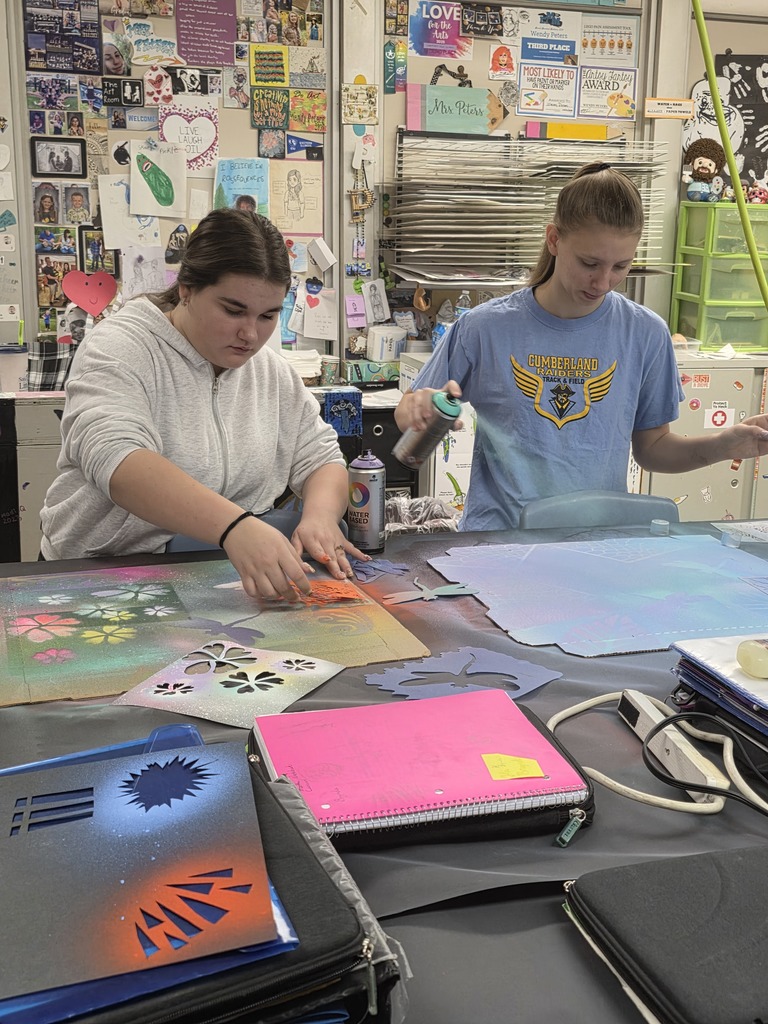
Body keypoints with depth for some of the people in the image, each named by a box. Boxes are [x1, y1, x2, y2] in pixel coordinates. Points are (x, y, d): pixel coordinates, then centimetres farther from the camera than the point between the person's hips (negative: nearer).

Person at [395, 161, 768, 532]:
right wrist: (419, 409, -14)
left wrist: (723, 446, -5)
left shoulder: (646, 334, 4)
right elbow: (407, 411, 9)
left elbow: (652, 449, 12)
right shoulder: (483, 328, -2)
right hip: (497, 532, -1)